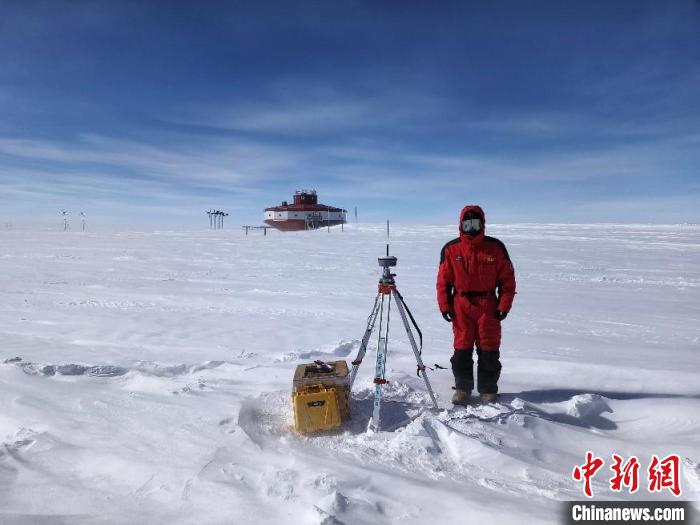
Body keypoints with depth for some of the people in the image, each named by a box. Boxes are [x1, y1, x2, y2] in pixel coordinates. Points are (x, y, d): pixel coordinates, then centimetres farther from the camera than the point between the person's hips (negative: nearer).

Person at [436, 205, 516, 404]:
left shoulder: (496, 248, 0)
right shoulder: (451, 249, 1)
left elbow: (507, 279, 2)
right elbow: (443, 280, 5)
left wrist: (504, 305, -4)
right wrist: (444, 305, -1)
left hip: (488, 306, 0)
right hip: (461, 307, 1)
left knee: (489, 351, 6)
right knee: (462, 349, 6)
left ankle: (488, 390, 21)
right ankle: (462, 388, 21)